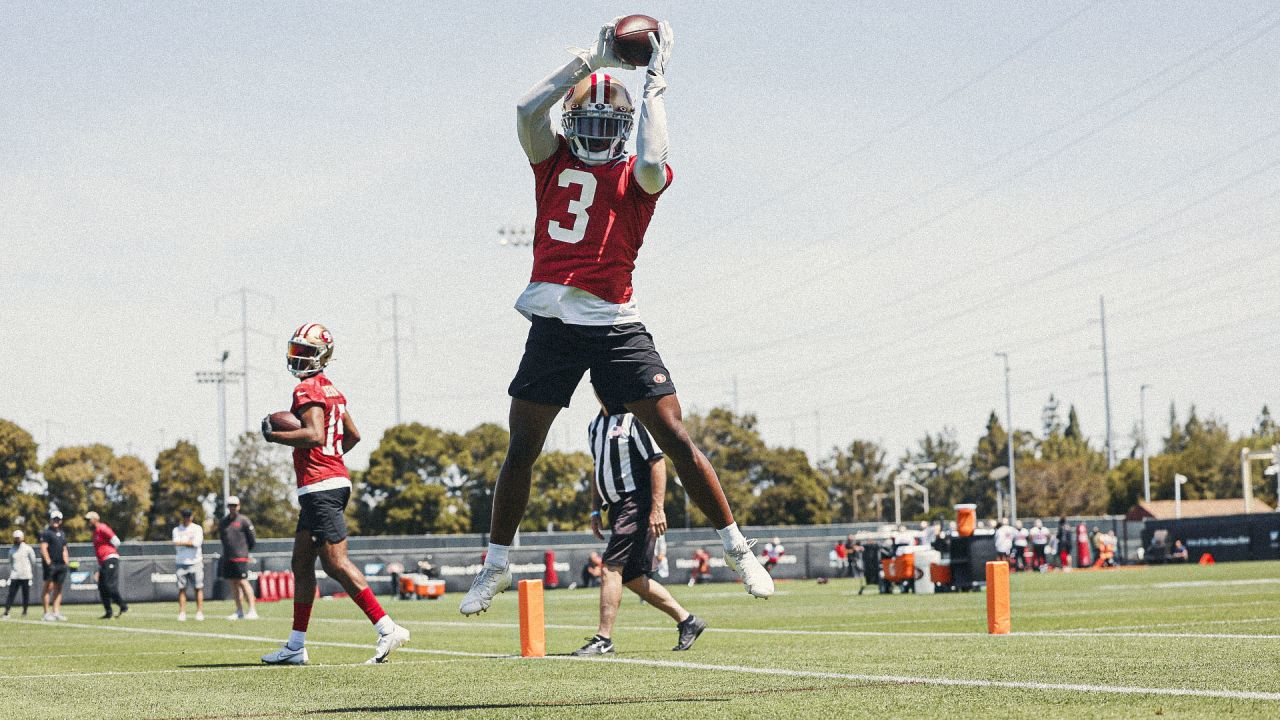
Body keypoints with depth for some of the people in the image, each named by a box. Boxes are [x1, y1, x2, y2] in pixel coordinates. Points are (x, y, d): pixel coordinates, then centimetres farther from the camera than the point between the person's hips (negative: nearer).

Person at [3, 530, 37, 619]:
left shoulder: (27, 549, 2)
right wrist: (10, 574, 11)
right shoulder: (12, 550, 11)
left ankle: (25, 611, 14)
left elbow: (33, 562, 5)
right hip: (15, 576, 2)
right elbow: (10, 563, 17)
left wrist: (33, 574, 3)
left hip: (26, 576, -2)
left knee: (26, 594, 2)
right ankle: (6, 612, -11)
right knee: (11, 594, -6)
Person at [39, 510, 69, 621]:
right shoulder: (46, 533, -5)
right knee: (49, 587, -8)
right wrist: (48, 563, -19)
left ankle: (56, 612, 10)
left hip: (61, 565, 7)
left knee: (58, 588, 7)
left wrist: (67, 564, 14)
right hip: (50, 564, -7)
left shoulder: (62, 533, 19)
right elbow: (43, 549, -12)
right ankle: (47, 613, -7)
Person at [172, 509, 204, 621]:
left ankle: (199, 612, -2)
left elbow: (197, 543, -11)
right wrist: (190, 543, -11)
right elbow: (176, 546, -2)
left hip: (195, 562, -2)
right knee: (181, 588, 0)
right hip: (181, 562, 2)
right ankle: (182, 613, 1)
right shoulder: (177, 530, 12)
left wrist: (182, 542, -7)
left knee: (198, 588, -3)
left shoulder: (197, 528, 5)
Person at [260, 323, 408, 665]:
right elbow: (353, 435, 24)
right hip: (334, 479, 10)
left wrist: (273, 436, -14)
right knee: (302, 563, 13)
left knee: (336, 563, -12)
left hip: (320, 487, -10)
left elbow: (314, 435, -24)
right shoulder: (330, 390, 18)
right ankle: (296, 646, 17)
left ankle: (387, 629, -15)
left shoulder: (308, 389, -11)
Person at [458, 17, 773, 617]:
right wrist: (592, 60, -6)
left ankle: (737, 550, 5)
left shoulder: (637, 175, 4)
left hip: (616, 325, -2)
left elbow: (651, 166, -20)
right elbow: (528, 110, -7)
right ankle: (495, 568, 22)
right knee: (522, 448, 8)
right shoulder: (554, 159, 10)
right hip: (552, 324, 2)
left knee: (675, 438, -4)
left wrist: (653, 82, -10)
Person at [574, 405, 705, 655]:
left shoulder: (634, 419, -11)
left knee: (611, 567, -14)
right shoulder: (596, 426, 15)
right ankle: (686, 620, 19)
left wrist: (657, 508, -20)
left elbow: (657, 462, -15)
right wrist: (595, 510, 19)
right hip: (618, 507, 9)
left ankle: (603, 639, -12)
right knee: (631, 577, 8)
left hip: (638, 502, -9)